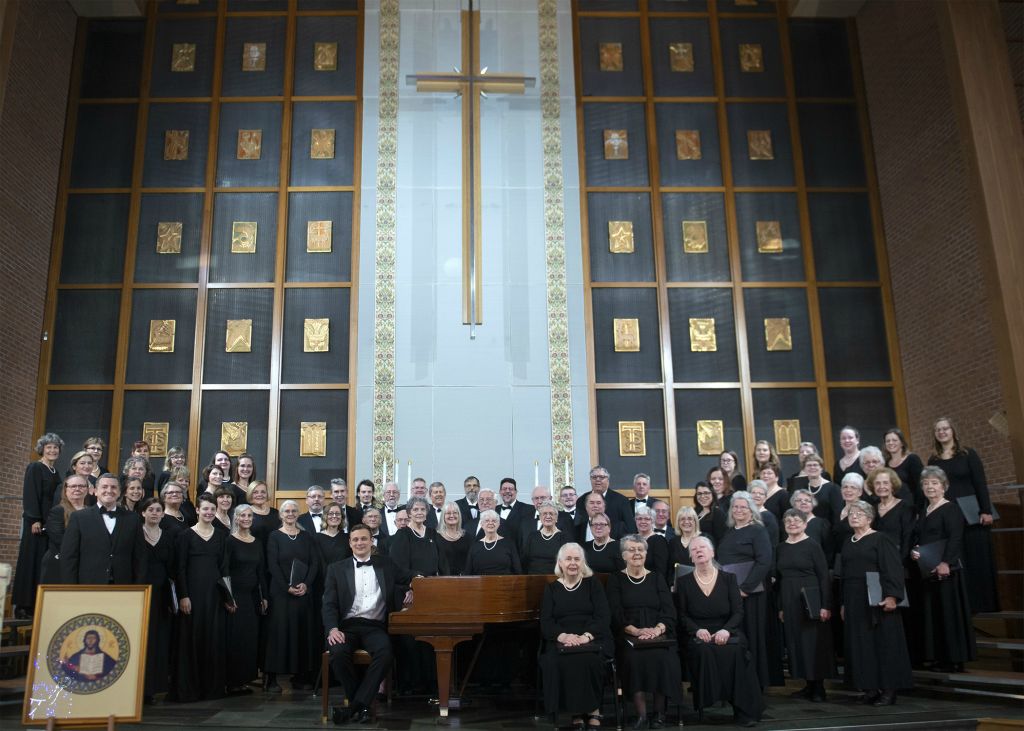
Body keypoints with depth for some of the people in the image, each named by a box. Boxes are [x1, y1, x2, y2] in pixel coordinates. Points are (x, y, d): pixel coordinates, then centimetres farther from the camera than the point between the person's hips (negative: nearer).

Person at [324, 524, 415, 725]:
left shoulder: (386, 565, 16)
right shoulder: (336, 569, 14)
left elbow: (410, 579, 28)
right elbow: (329, 604, 6)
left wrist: (410, 590, 4)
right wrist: (333, 629, -12)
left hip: (375, 627, 0)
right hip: (347, 625, 0)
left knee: (384, 652, -33)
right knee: (338, 652, -33)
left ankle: (356, 705, -24)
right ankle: (362, 705, -13)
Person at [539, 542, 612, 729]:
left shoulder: (593, 584, 11)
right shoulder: (551, 588, 14)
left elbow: (604, 617, -1)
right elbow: (546, 622, 3)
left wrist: (586, 636, -20)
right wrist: (563, 635, -20)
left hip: (593, 640, -1)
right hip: (561, 642, 1)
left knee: (588, 660, -35)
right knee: (557, 662, -33)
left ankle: (593, 710, -14)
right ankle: (576, 711, -17)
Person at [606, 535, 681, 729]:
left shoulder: (657, 578, 15)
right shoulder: (616, 579, 10)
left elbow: (669, 611, 5)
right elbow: (615, 614, -1)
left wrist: (657, 629, -16)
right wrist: (636, 630, -18)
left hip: (658, 635, 1)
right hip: (628, 636, -1)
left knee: (662, 659, -29)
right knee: (635, 659, -32)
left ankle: (659, 713, -11)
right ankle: (641, 715, -20)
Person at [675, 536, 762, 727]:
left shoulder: (729, 579, 8)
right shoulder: (683, 582, 7)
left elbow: (738, 612, 2)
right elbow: (682, 616, 3)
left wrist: (726, 630, -18)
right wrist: (697, 630, -17)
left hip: (726, 634, 0)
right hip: (697, 636, 0)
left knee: (735, 651, -33)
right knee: (703, 651, -35)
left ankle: (743, 709, -22)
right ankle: (705, 704, -22)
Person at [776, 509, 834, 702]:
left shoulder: (812, 546, -5)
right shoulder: (781, 547, 10)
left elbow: (824, 576, -8)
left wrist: (826, 605, -15)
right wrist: (780, 607, 11)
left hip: (810, 601, -5)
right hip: (789, 602, 5)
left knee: (813, 642, -1)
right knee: (795, 642, 7)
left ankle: (819, 687, 8)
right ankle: (809, 685, 17)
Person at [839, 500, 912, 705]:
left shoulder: (880, 540, -5)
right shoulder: (848, 544, 15)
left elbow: (893, 569, -14)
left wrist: (892, 595, -24)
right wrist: (843, 603, 17)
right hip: (854, 602, 7)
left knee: (883, 642, -3)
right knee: (860, 645, 6)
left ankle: (889, 689, 4)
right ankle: (870, 688, 13)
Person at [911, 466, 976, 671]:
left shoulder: (951, 509, -6)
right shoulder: (924, 512, 16)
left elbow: (955, 538, -16)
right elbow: (917, 539, 21)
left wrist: (945, 562, -25)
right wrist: (913, 551, 1)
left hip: (946, 569, -7)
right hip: (927, 569, 8)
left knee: (949, 612, -4)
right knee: (931, 613, 9)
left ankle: (955, 660, 4)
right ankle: (939, 657, 16)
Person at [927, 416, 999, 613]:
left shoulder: (968, 454, 0)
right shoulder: (933, 460, 8)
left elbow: (980, 483, -5)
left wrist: (986, 511, -13)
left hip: (971, 515, -3)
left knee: (977, 561, 1)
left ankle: (984, 604, 10)